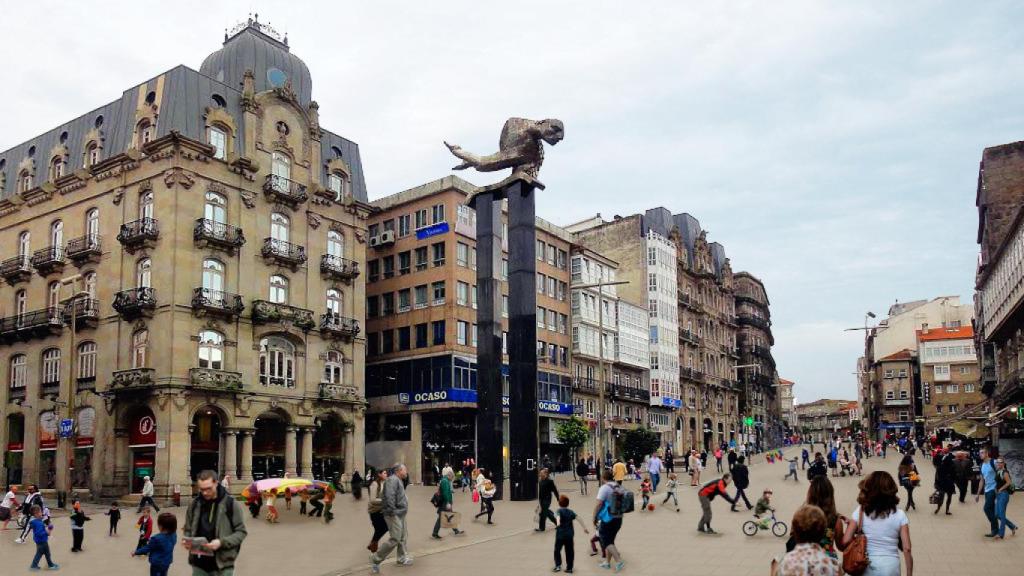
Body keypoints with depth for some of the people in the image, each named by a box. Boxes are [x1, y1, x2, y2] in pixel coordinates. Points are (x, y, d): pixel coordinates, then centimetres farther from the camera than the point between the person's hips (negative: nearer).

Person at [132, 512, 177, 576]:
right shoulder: (174, 536, -8)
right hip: (167, 562, 6)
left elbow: (147, 548, -15)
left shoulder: (156, 538, -29)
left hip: (157, 563, -6)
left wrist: (136, 552, 2)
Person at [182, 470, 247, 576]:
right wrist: (186, 540, -6)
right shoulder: (194, 504, 4)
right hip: (199, 564, 3)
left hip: (222, 564, -3)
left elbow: (241, 531, -4)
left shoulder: (231, 503, -7)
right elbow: (188, 529, 16)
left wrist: (222, 542, -20)